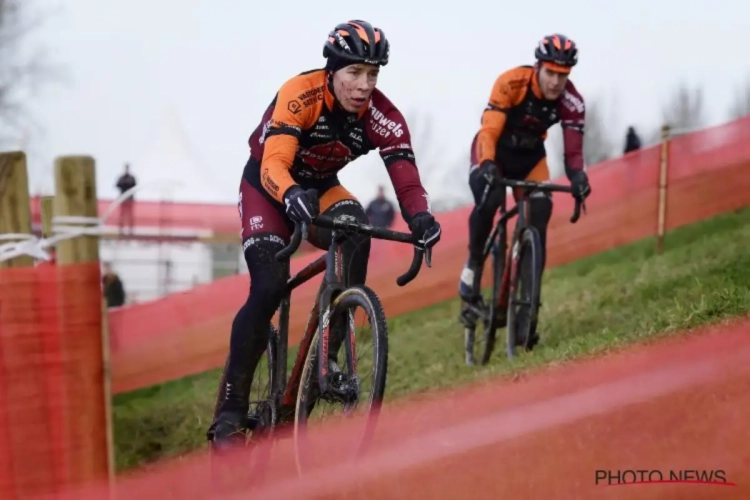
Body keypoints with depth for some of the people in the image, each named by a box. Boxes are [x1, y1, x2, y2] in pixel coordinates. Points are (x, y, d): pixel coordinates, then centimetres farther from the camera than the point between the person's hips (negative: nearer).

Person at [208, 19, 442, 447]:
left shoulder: (381, 115, -20)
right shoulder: (299, 95, -31)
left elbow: (405, 174, -27)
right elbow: (274, 163, -42)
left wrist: (420, 216, -48)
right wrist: (291, 195, -64)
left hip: (320, 187, 4)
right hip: (267, 187, -3)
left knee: (356, 232, -30)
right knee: (269, 289, -21)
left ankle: (330, 355, -19)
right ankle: (232, 408, -10)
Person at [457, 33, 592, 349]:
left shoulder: (572, 102, -22)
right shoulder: (511, 83, -30)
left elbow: (573, 150, -23)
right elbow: (489, 131, -33)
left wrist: (577, 177, -44)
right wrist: (487, 165, -51)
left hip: (530, 156, 3)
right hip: (494, 149, -3)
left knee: (538, 224, -11)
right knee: (489, 199, -33)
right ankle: (473, 264, -10)